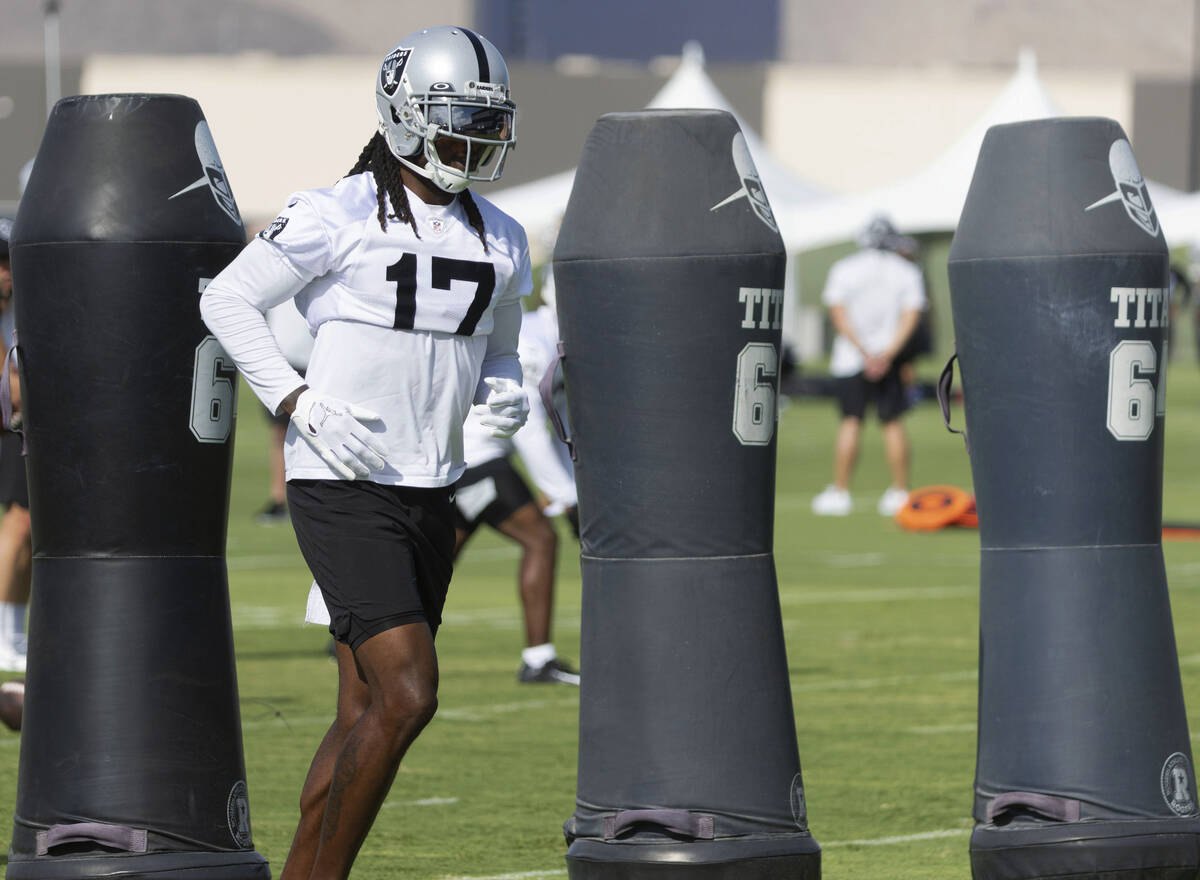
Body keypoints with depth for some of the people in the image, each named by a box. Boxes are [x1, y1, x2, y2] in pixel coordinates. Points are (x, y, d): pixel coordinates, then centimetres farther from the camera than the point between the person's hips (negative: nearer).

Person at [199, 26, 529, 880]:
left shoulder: (498, 241, 11)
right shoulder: (339, 217, -9)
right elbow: (228, 299, -2)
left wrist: (504, 394, 1)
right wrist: (302, 403, -12)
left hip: (430, 492, 7)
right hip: (344, 490, -7)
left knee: (367, 713, 9)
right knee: (407, 696, -17)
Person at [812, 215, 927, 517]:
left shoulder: (843, 270, -1)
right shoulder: (907, 273, 2)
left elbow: (839, 313, -8)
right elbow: (910, 316, -6)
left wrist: (865, 352, -13)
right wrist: (888, 354, -12)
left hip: (850, 357, -1)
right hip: (891, 356, 1)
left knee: (851, 421, 1)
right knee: (893, 423, 7)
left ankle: (840, 491, -1)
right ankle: (900, 492, 8)